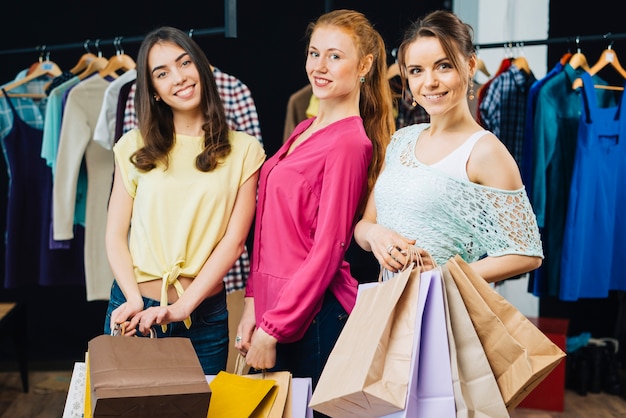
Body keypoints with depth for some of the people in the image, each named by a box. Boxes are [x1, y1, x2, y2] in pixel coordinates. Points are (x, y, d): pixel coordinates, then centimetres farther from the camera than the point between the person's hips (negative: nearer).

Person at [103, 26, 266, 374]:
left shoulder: (244, 150, -2)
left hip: (205, 312, -1)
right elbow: (116, 235, 1)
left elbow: (234, 241, -7)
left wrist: (181, 307, -14)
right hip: (136, 309, 1)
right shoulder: (135, 147, 2)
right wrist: (134, 301, -13)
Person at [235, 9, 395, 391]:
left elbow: (327, 249, -17)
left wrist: (271, 330, -14)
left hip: (313, 316, -8)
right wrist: (253, 306, 8)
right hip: (273, 303, 8)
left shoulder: (349, 142, -14)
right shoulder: (304, 132, 11)